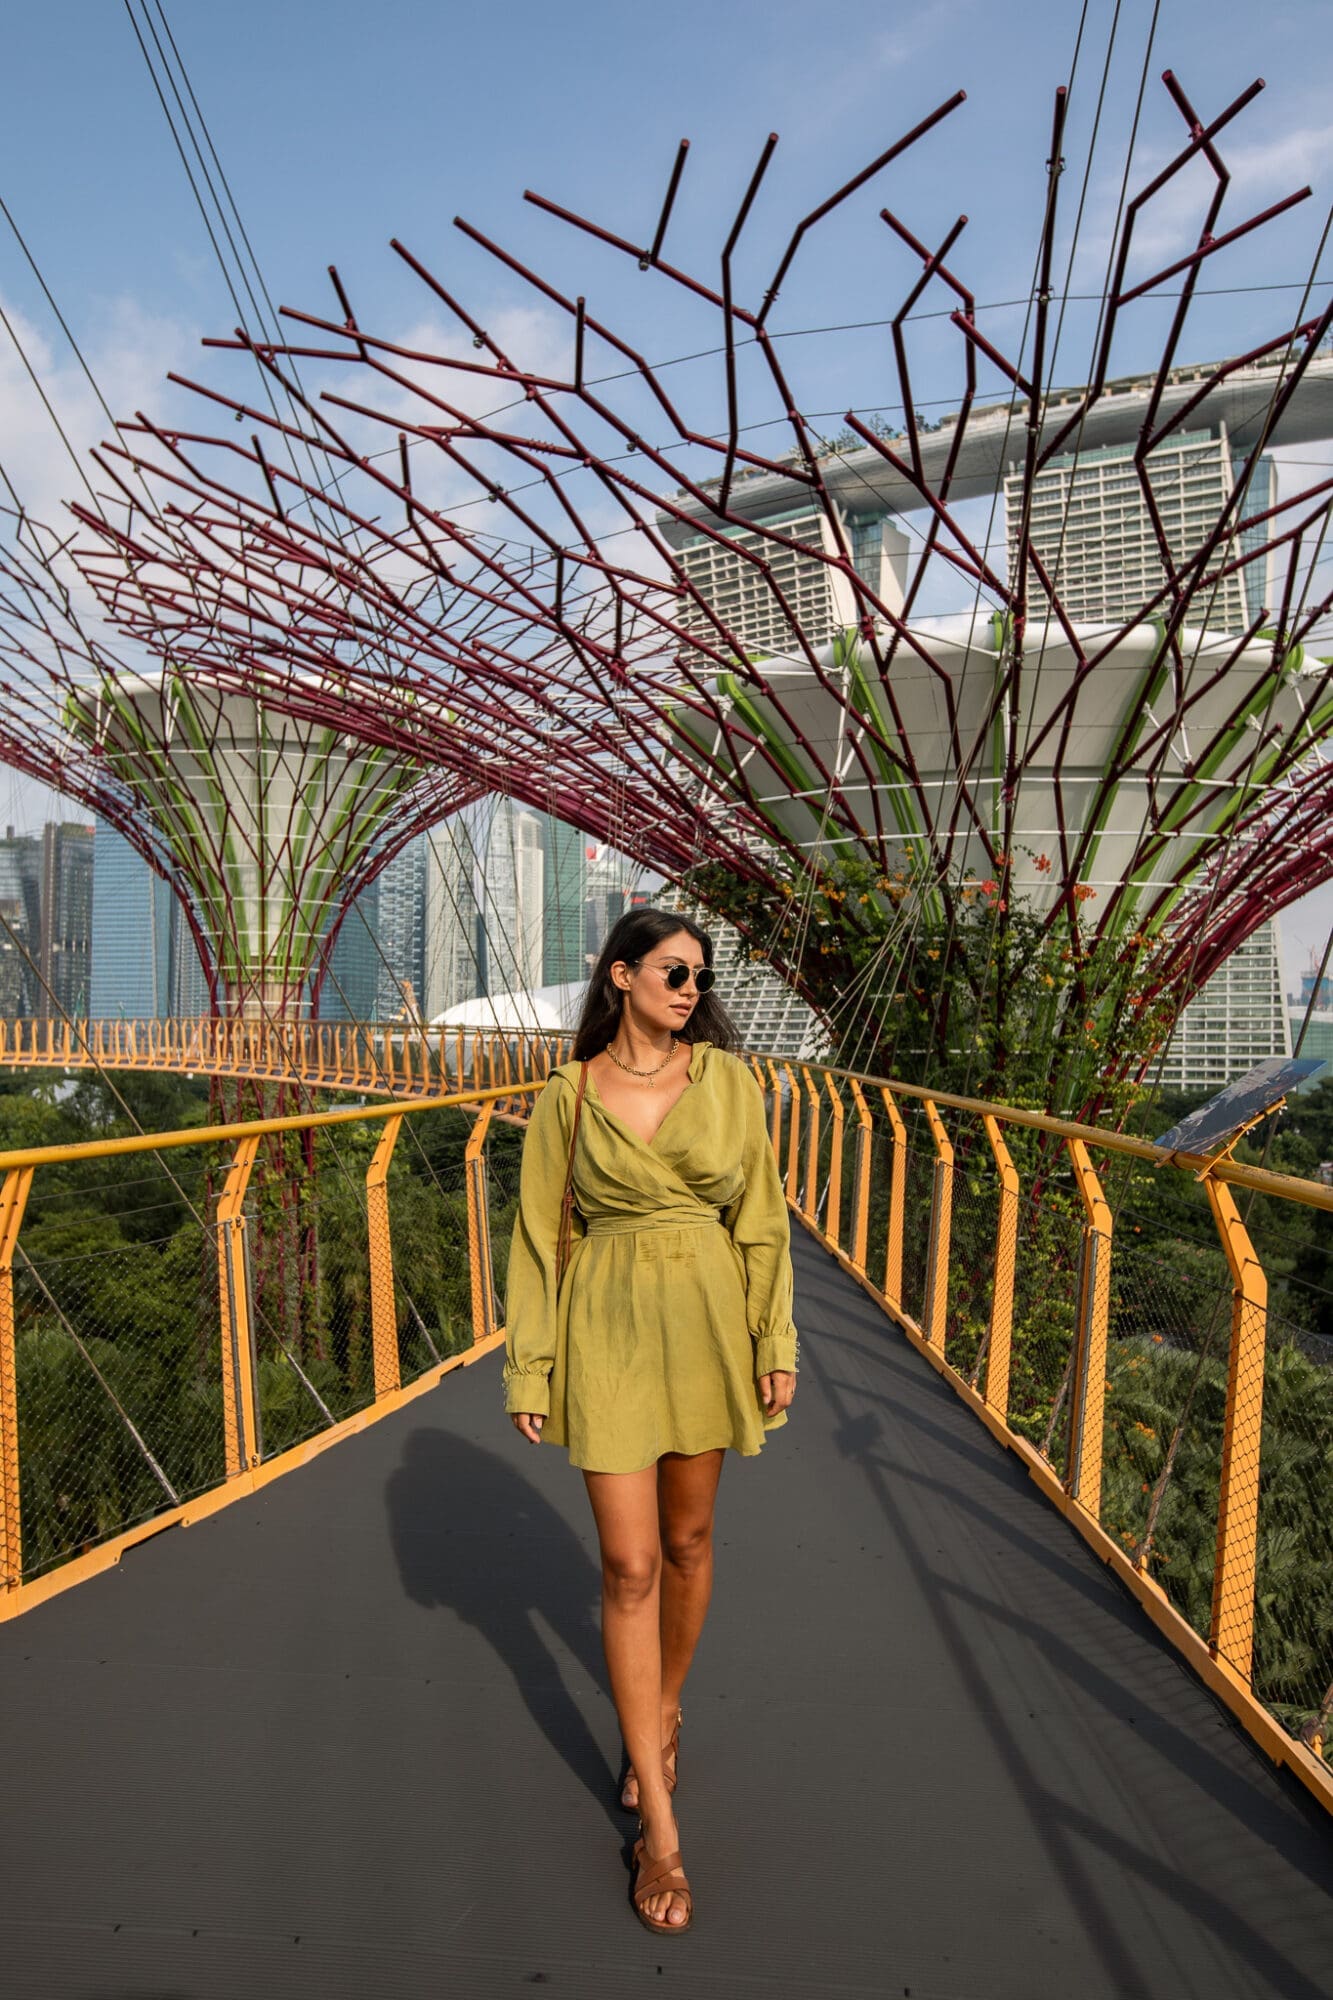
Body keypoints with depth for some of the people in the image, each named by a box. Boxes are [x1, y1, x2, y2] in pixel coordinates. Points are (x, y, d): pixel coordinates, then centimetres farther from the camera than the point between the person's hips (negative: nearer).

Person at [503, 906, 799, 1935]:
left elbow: (762, 1217, 1)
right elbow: (539, 1234, 0)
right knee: (630, 1563, 2)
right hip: (607, 1328, -1)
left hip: (707, 1324, 2)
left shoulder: (728, 1078, -2)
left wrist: (777, 1343, 0)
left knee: (688, 1538, 17)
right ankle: (659, 1822, 17)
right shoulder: (567, 1096, -4)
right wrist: (529, 1371, 0)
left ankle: (665, 1710, 45)